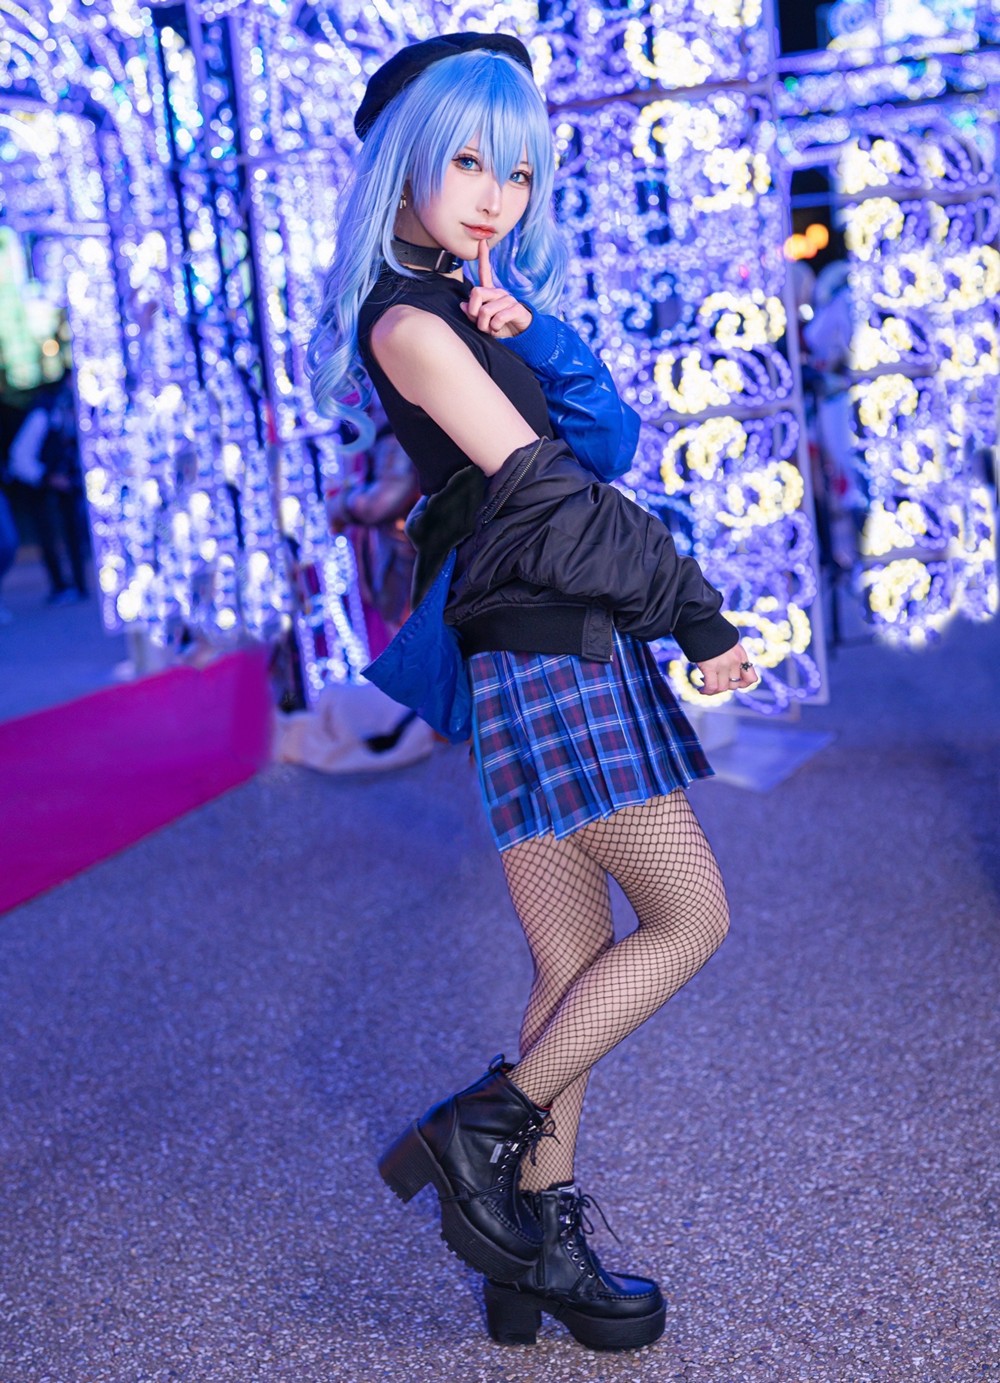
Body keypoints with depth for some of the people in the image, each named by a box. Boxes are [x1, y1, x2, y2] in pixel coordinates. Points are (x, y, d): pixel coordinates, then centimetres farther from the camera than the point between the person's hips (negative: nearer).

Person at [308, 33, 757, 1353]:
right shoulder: (410, 321, -10)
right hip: (546, 658, -9)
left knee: (577, 966, 10)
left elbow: (606, 441, 4)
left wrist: (517, 328, -12)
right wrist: (700, 618, -9)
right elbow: (547, 496, -14)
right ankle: (478, 1134, 7)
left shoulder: (477, 304, 18)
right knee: (689, 917, 0)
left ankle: (537, 1247, 19)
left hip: (573, 653, 9)